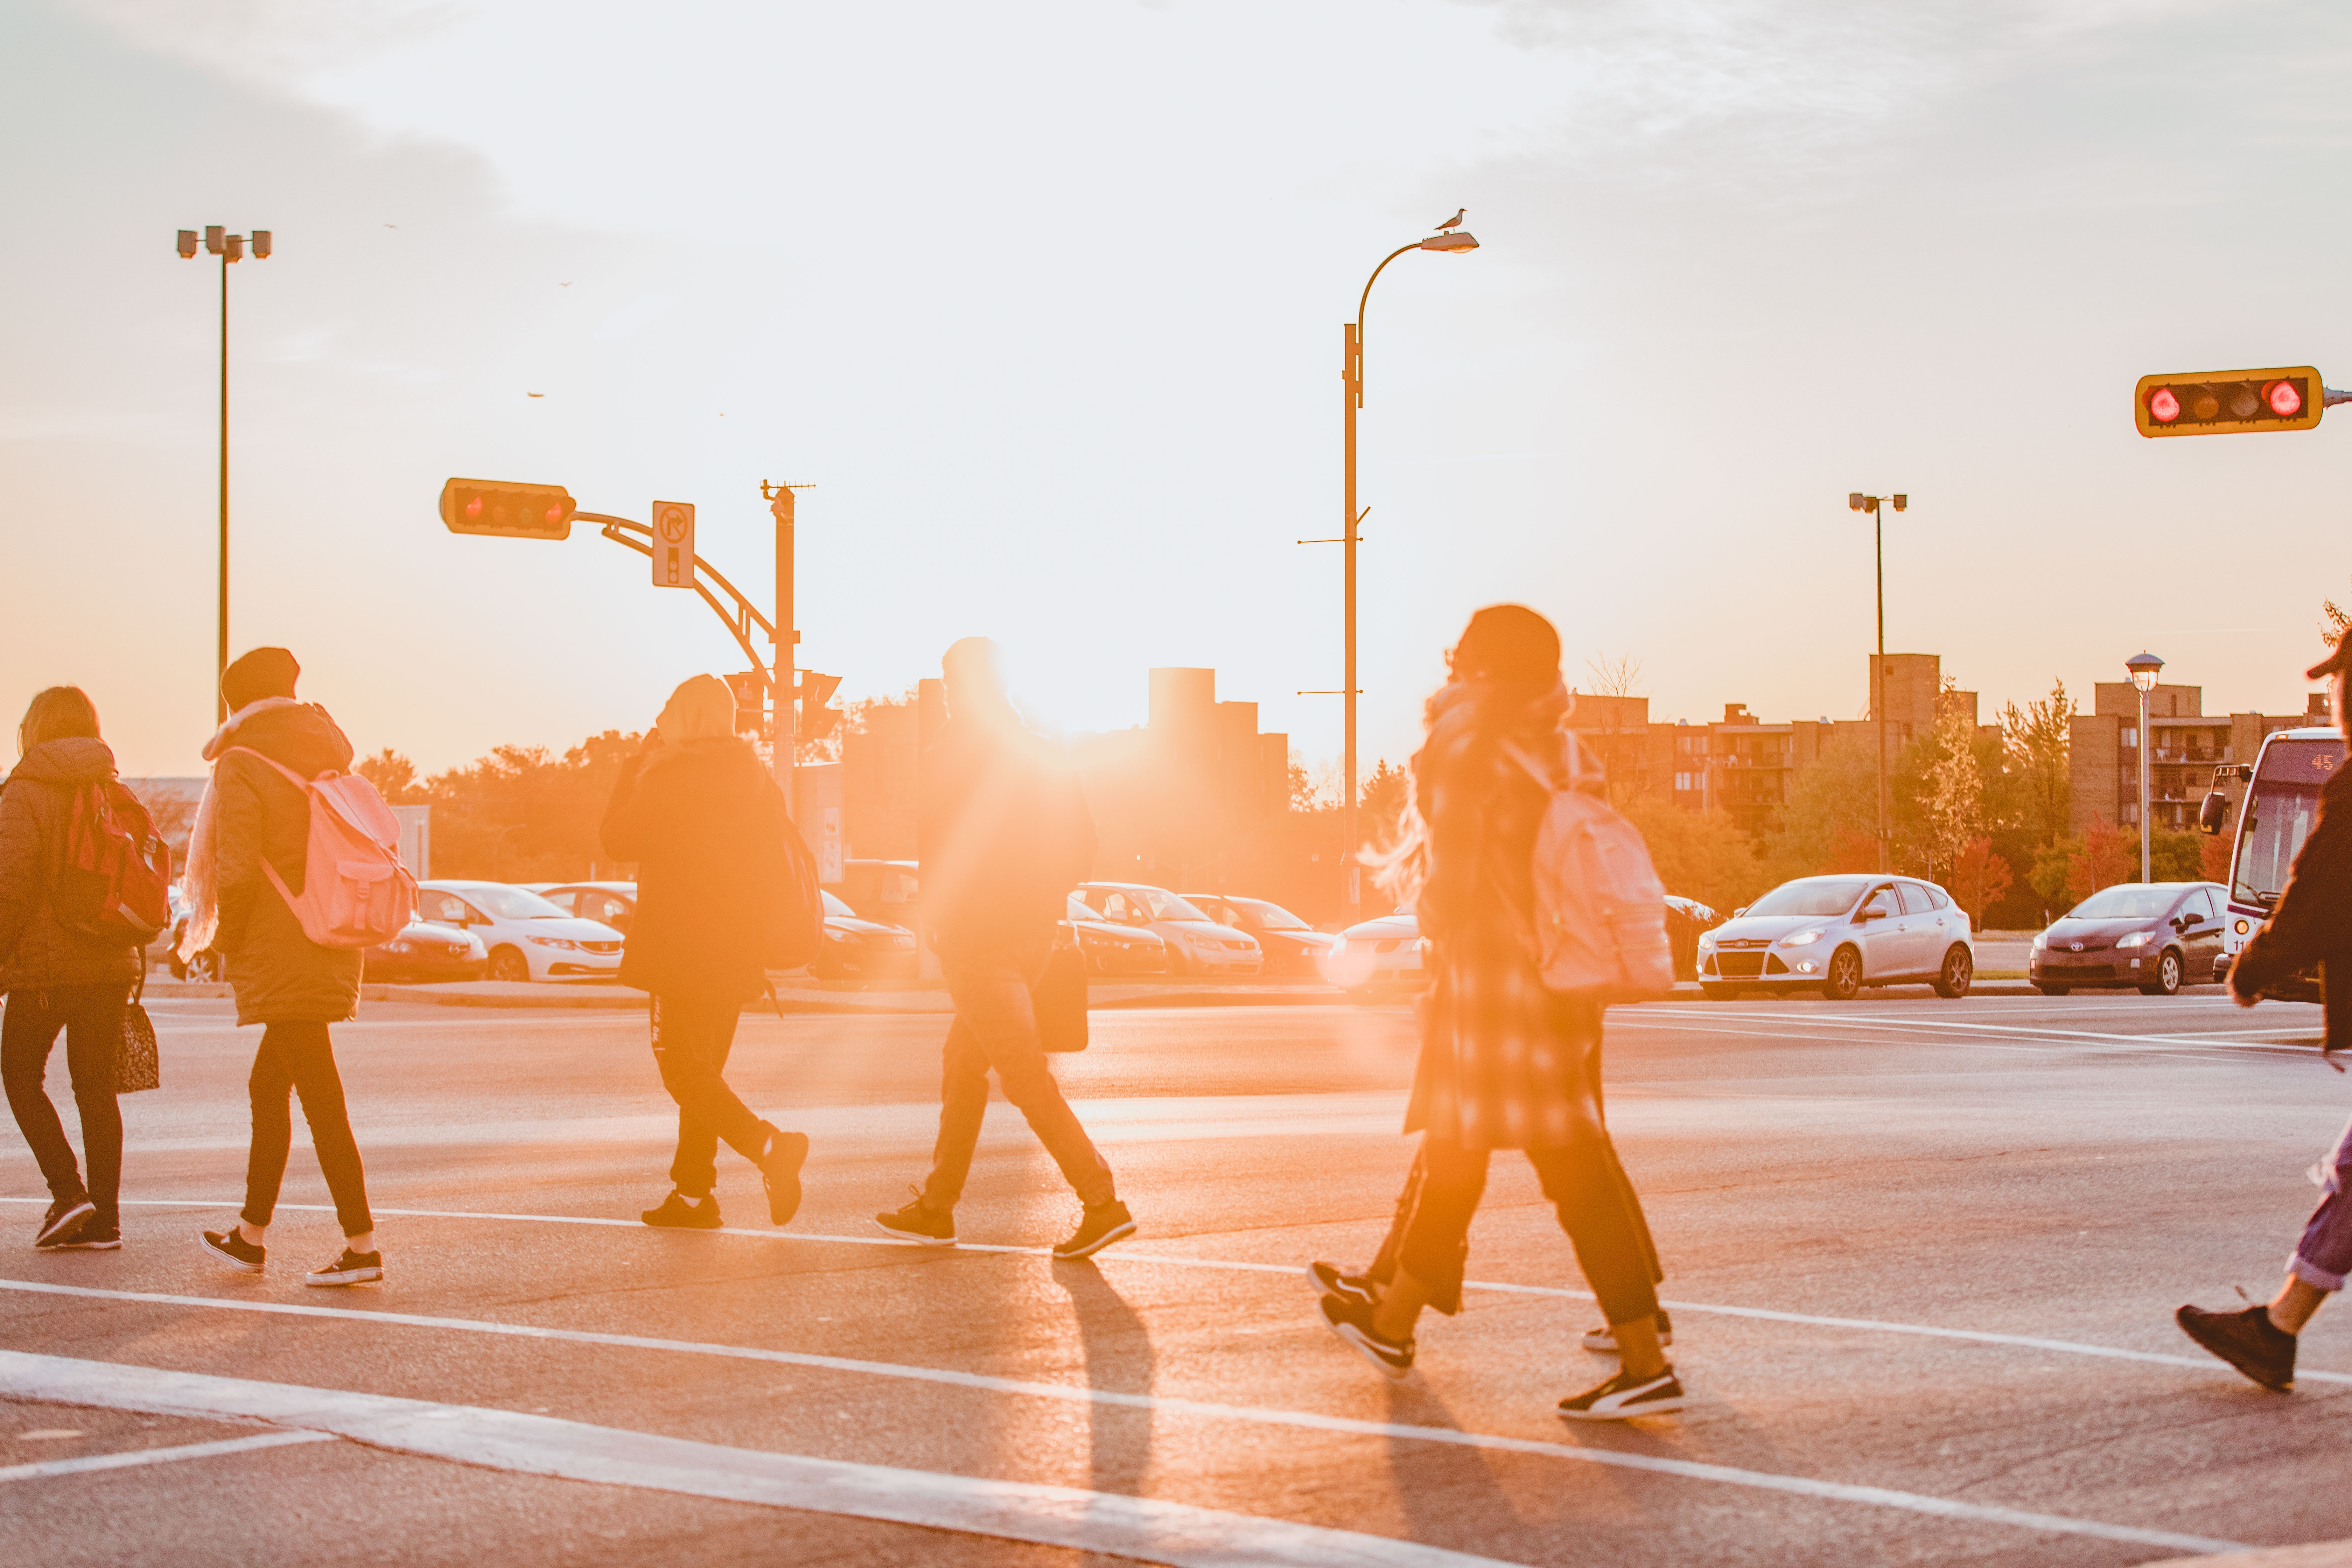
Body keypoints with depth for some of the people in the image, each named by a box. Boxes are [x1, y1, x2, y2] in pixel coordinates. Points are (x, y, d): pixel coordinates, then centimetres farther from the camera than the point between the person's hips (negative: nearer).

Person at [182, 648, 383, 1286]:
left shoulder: (241, 766, -10)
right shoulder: (328, 754, 11)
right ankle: (251, 1233, 28)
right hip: (332, 945, 8)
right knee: (268, 1087, 19)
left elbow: (239, 871, -18)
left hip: (281, 955, -8)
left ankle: (362, 1245, -10)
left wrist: (228, 937, -2)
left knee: (321, 1098, -8)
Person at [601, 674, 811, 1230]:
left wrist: (636, 763, 8)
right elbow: (786, 851, 12)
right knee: (703, 1068, 15)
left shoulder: (664, 780, -12)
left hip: (680, 950, -7)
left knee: (685, 1071, -5)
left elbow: (619, 839, 1)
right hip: (737, 953, 7)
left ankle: (769, 1145, -26)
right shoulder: (756, 779, 7)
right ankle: (694, 1193, 16)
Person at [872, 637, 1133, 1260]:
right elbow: (1083, 841, 10)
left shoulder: (951, 756, -11)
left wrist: (937, 916, 1)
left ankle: (1102, 1202, -17)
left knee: (1025, 1076, -9)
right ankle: (936, 1207, 25)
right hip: (1033, 933, 8)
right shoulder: (1041, 753, 9)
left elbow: (939, 847, -15)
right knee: (963, 1067, 19)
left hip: (977, 935, -8)